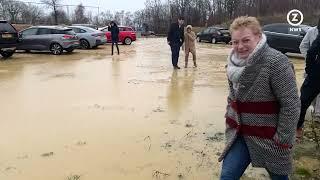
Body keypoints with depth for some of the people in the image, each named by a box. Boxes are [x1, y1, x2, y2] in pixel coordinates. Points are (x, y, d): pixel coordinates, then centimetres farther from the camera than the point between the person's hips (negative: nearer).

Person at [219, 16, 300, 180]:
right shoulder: (236, 61, 0)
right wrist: (230, 120, 10)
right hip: (241, 134, 5)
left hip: (269, 138, -5)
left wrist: (282, 140, -17)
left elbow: (291, 105, -19)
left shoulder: (276, 62, -21)